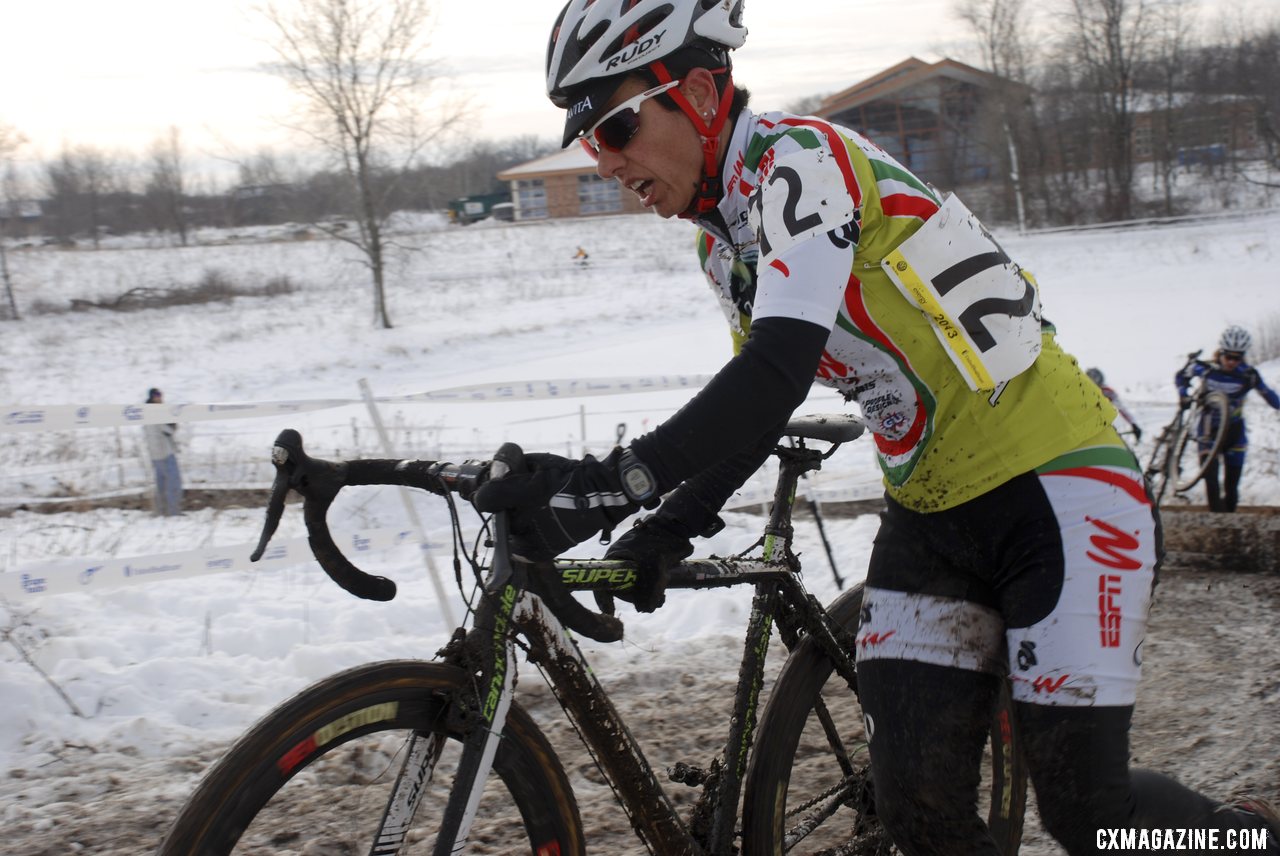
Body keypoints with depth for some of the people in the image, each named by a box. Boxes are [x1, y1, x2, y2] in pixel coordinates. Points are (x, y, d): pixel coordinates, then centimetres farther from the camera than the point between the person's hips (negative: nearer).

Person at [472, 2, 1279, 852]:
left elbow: (783, 369, -32)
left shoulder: (799, 159, -19)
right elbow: (752, 405, 14)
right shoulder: (722, 241, 9)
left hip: (1055, 485, -8)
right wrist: (670, 528, -1)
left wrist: (617, 481, -40)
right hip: (930, 517, 8)